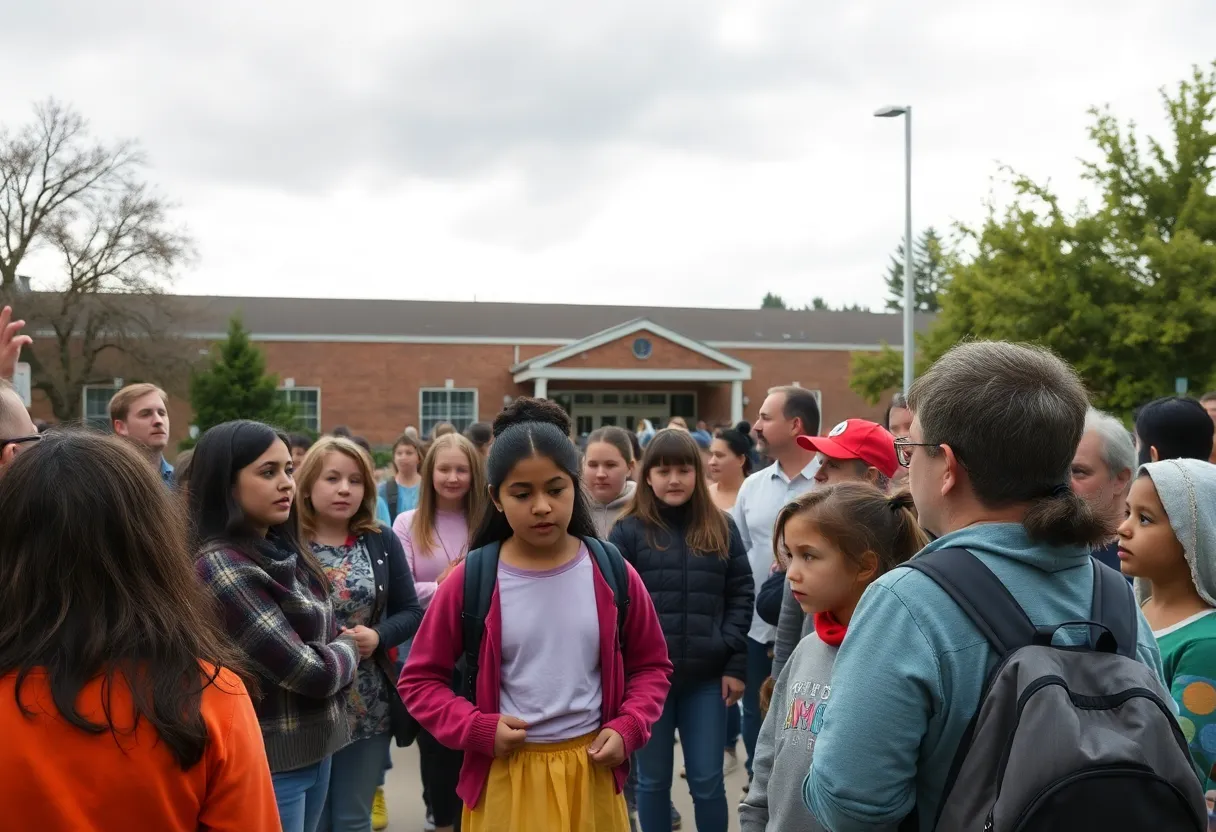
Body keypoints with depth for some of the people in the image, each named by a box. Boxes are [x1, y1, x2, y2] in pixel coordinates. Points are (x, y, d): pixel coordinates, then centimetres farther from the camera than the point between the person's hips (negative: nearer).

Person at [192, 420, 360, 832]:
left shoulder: (282, 551, 5)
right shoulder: (221, 567, -21)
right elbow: (311, 672, -21)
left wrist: (338, 650, -7)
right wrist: (349, 648, -3)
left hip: (314, 749, 8)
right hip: (269, 763, -8)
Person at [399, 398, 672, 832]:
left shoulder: (612, 574, -4)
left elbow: (651, 666, 8)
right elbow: (419, 680, 0)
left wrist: (628, 728, -7)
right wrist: (479, 729, -13)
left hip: (592, 772, 1)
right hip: (505, 778, -1)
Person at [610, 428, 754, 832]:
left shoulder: (722, 528, 5)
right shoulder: (628, 531, -2)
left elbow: (741, 597, 4)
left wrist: (736, 664, -2)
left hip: (706, 677, 1)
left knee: (707, 781, 8)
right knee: (653, 781, 12)